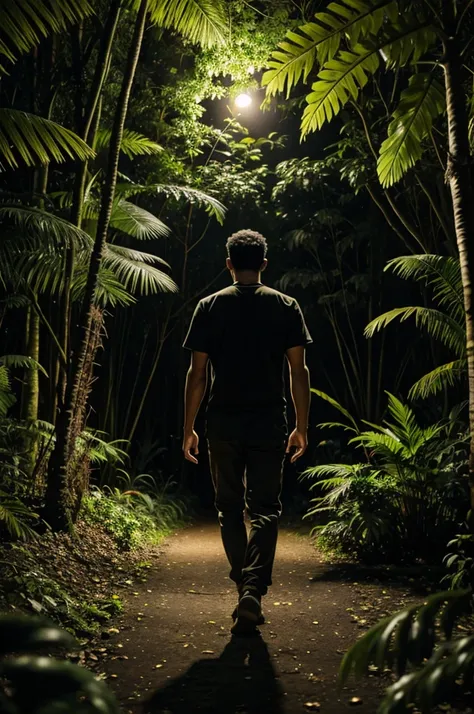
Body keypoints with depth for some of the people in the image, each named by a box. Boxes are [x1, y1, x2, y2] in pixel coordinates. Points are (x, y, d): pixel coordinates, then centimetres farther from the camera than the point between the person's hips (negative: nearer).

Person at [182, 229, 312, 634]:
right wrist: (302, 428, 6)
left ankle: (245, 588, 17)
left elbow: (197, 373, -1)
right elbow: (299, 371, -1)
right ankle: (254, 589, -11)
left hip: (224, 423, 0)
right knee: (265, 509, 5)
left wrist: (189, 429, 5)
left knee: (230, 509, 13)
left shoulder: (210, 307, 1)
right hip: (270, 423, 0)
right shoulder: (286, 307, 2)